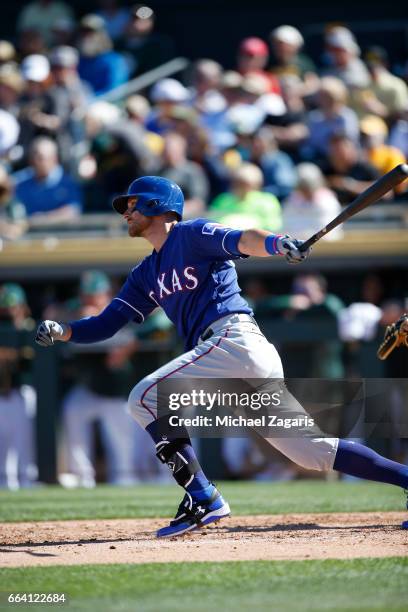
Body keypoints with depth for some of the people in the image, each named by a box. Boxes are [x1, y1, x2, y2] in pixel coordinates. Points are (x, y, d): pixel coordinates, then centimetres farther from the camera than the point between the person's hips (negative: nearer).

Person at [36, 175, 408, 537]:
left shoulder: (192, 234, 3)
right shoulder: (146, 275, 27)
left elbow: (241, 241, -15)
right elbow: (105, 325, 24)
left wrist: (277, 244, -36)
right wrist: (61, 331, 6)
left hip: (234, 340, -9)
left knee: (145, 398, -11)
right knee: (313, 449, 5)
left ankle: (203, 500, -15)